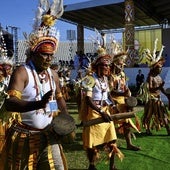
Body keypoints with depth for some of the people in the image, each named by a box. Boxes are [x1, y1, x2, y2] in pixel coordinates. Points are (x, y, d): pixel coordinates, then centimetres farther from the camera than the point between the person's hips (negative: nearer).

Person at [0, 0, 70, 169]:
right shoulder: (21, 72, -15)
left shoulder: (53, 74, 6)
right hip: (25, 137, -5)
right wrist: (38, 104, -43)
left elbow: (59, 98, 18)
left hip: (48, 135, 5)